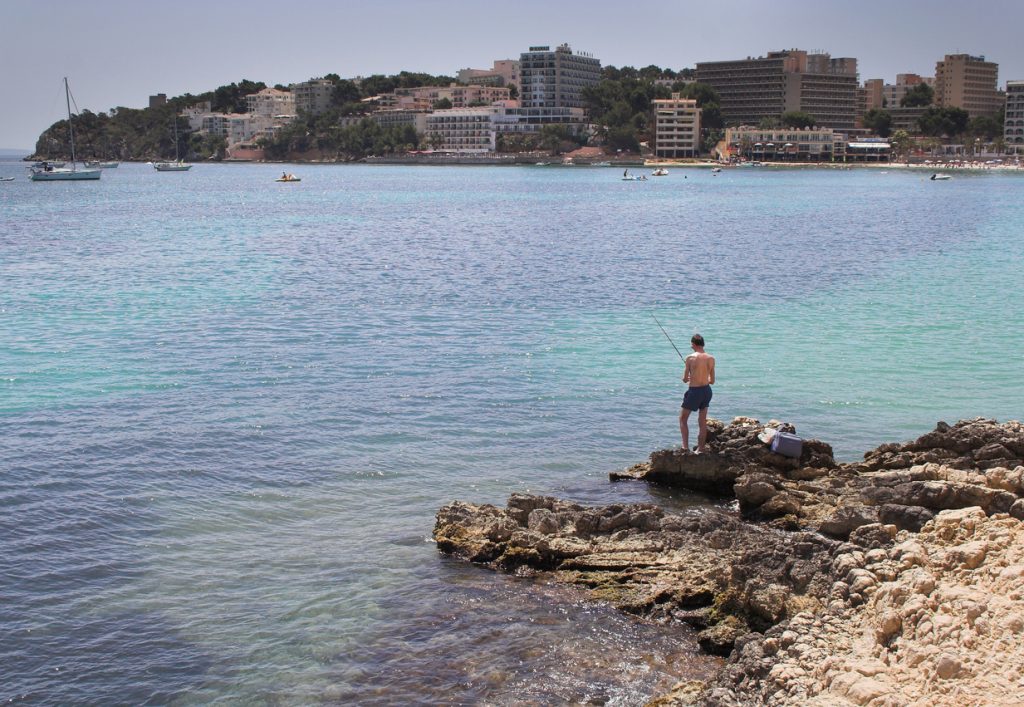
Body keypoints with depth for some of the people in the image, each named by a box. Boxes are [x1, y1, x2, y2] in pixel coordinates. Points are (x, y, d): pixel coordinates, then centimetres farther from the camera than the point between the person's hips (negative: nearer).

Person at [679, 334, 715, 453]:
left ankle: (685, 446, 3)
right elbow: (712, 380, 7)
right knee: (702, 421, 15)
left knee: (683, 419, 11)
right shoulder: (711, 358, 0)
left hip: (694, 391, -5)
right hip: (707, 390, 5)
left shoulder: (690, 358, -13)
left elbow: (685, 379, -8)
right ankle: (701, 448, 20)